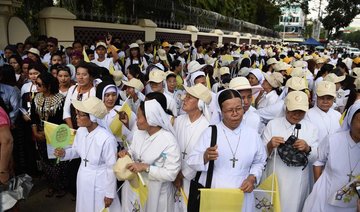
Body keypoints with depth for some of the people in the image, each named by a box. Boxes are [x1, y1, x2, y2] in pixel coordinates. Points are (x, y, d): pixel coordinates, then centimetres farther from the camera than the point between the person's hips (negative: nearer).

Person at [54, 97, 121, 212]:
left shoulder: (107, 139, -30)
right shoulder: (80, 131, -10)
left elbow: (112, 168, -21)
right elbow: (76, 150, 10)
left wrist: (110, 194, -12)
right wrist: (64, 153, -12)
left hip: (100, 184, -6)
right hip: (83, 180, 6)